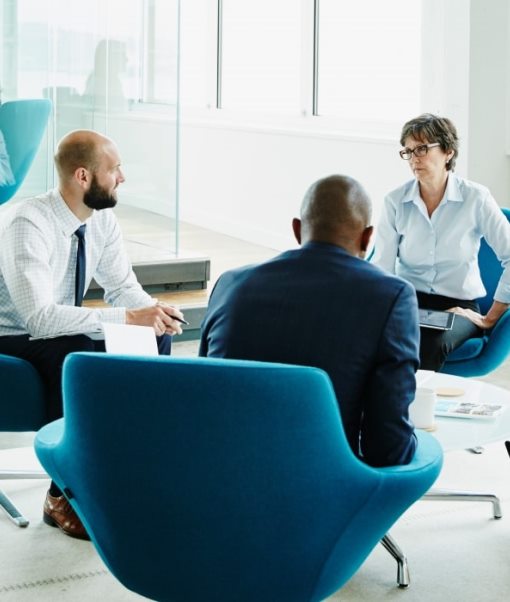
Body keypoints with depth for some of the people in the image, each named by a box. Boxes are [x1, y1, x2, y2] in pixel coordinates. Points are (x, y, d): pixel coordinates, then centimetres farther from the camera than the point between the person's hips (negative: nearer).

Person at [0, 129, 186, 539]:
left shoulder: (102, 219, -5)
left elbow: (123, 287, 2)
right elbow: (40, 317, -36)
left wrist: (154, 311, -21)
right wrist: (128, 317, -39)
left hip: (64, 334, 7)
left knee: (156, 337, -13)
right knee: (78, 352, -36)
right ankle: (63, 496, -24)